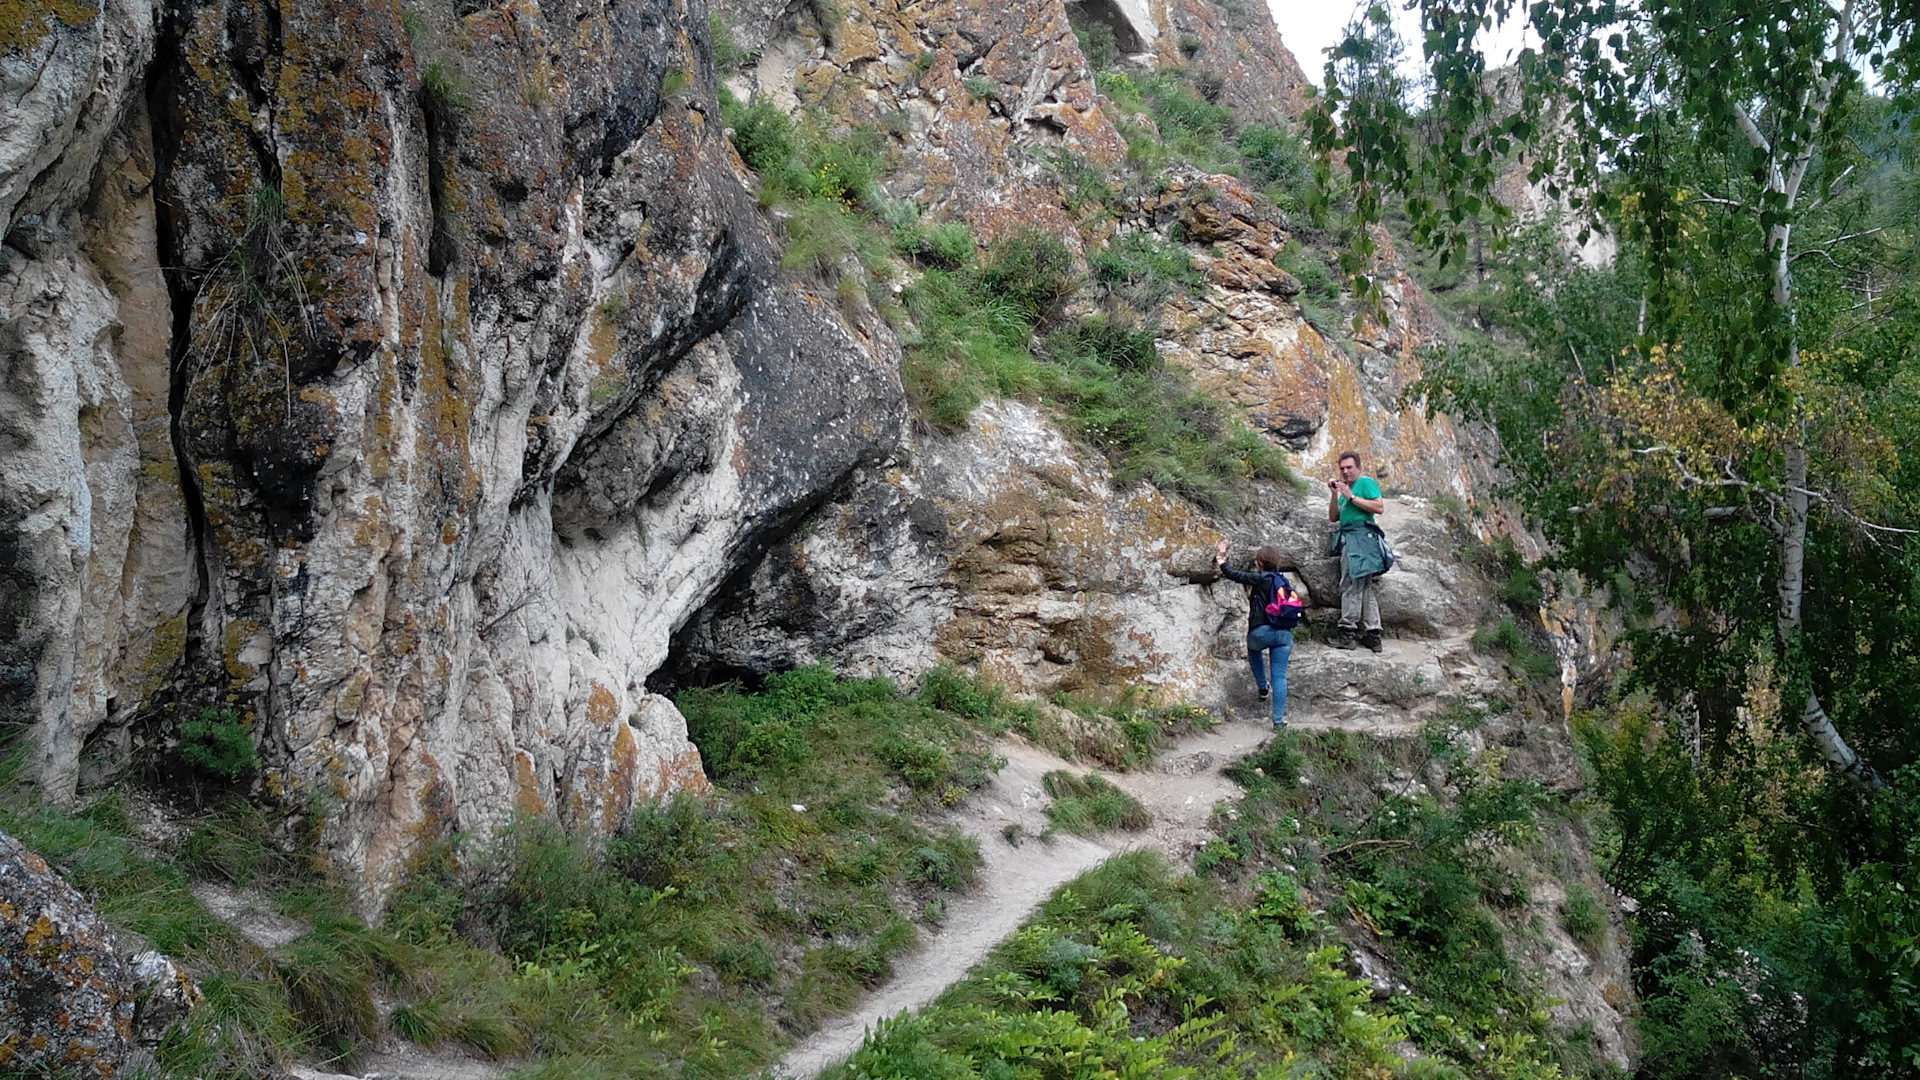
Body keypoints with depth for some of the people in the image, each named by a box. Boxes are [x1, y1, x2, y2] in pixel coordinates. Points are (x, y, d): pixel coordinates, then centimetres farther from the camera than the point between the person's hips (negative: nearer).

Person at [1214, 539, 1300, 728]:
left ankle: (1263, 688, 31)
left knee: (1254, 649, 33)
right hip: (1284, 634, 4)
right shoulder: (1285, 582, 15)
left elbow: (1236, 575, -4)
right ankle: (1279, 719, -2)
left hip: (1261, 631, -4)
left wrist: (1221, 560, 8)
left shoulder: (1261, 578, -5)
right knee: (1279, 676, 3)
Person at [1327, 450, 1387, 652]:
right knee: (1367, 588, 7)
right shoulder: (1346, 488, 25)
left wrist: (1351, 497, -10)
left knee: (1351, 584, -12)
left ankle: (1346, 632, -15)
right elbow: (1333, 517, 21)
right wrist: (1334, 494, 7)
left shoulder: (1366, 482, 2)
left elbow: (1379, 507, -12)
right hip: (1350, 537, 9)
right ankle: (1372, 634, 7)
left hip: (1360, 535, -9)